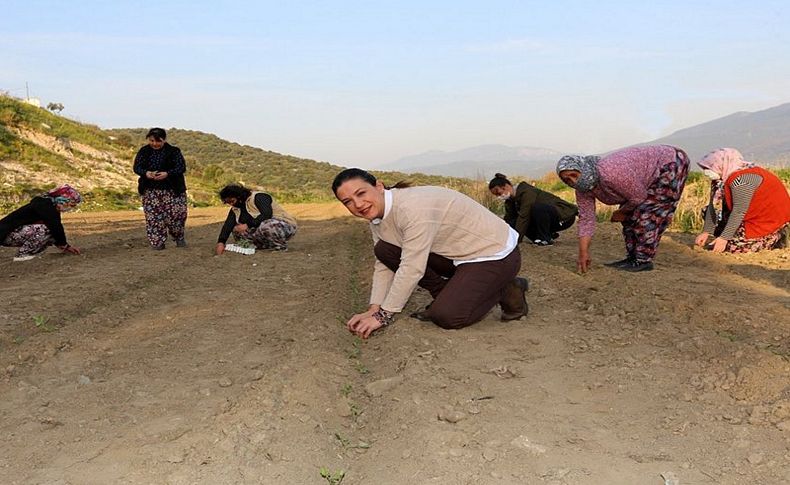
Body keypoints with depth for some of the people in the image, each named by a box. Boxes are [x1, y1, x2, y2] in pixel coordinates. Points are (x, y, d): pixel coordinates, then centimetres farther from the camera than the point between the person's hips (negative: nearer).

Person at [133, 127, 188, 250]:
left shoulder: (173, 151, -4)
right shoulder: (144, 151, 6)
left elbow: (181, 167, -10)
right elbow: (136, 167, 3)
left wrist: (167, 174, -26)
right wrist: (145, 173, -20)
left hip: (172, 190, -2)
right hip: (151, 190, 2)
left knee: (176, 213, -6)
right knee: (153, 216, 0)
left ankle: (179, 237, 20)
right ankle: (157, 243, 12)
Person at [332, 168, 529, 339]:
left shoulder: (412, 207, -30)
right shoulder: (377, 217, -2)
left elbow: (412, 268, -31)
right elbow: (383, 264, -1)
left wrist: (382, 315, -25)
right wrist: (373, 310, -13)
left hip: (496, 253, -8)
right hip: (458, 253, 8)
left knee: (446, 316, -22)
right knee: (384, 250, -5)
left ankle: (507, 290, 3)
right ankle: (447, 297, 8)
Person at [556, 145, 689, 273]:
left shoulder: (612, 173, -38)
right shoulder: (582, 189, -12)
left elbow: (639, 197, -25)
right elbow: (586, 219, -8)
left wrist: (621, 212, -7)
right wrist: (583, 253, -12)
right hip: (652, 173, 8)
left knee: (646, 213, -14)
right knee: (630, 216, 7)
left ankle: (643, 261, -8)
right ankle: (632, 258, 13)